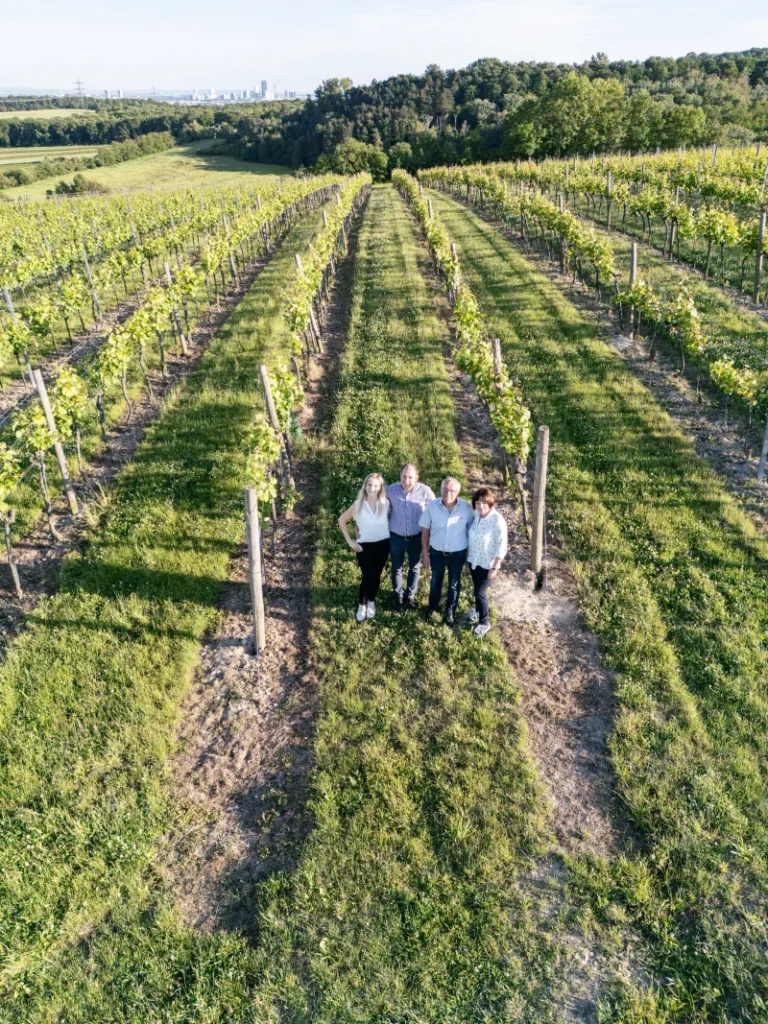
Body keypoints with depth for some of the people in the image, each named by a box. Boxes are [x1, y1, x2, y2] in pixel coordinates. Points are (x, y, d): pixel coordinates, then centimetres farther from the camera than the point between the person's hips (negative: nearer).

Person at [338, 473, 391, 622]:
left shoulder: (386, 503, -9)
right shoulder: (358, 504, -13)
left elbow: (390, 520, 10)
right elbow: (341, 520, -3)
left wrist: (390, 536, 4)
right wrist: (350, 541, -4)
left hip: (383, 544, 2)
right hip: (364, 545, -2)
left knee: (377, 575, 11)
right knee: (368, 576, -5)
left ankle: (371, 602, 33)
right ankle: (362, 605, 17)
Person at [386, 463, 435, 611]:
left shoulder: (425, 491, -17)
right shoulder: (390, 490, -14)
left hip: (416, 537, 0)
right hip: (396, 537, 0)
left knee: (415, 567, 17)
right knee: (396, 567, 16)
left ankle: (410, 596, 38)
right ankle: (397, 596, 37)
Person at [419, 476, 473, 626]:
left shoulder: (466, 507, -18)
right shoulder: (432, 506, -17)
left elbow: (471, 530, -5)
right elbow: (425, 530, -6)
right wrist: (425, 554, -3)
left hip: (458, 553, -1)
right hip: (437, 552, 1)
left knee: (454, 584, 18)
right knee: (436, 581, 23)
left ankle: (450, 612, 39)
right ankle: (433, 606, 48)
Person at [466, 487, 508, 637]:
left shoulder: (498, 520, -26)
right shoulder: (475, 515, -7)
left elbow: (501, 547, -20)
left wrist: (495, 567, -17)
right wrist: (468, 555, 13)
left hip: (487, 563, -6)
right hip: (473, 559, 6)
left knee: (480, 592, 1)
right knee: (477, 589, 23)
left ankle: (484, 622, 22)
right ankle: (478, 610, 49)